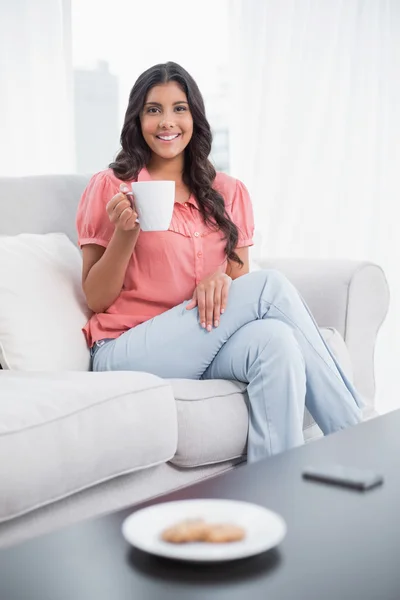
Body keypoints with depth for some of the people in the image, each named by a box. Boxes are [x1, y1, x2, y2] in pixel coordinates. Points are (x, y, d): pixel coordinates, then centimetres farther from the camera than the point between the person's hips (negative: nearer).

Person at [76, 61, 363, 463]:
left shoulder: (228, 193, 13)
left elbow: (240, 286, 13)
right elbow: (96, 300, 1)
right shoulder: (111, 188, 2)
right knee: (271, 285, -23)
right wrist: (125, 233, -16)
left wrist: (220, 279, -11)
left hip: (203, 348, 4)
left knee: (275, 340, -32)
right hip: (127, 351, -4)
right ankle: (358, 442, -19)